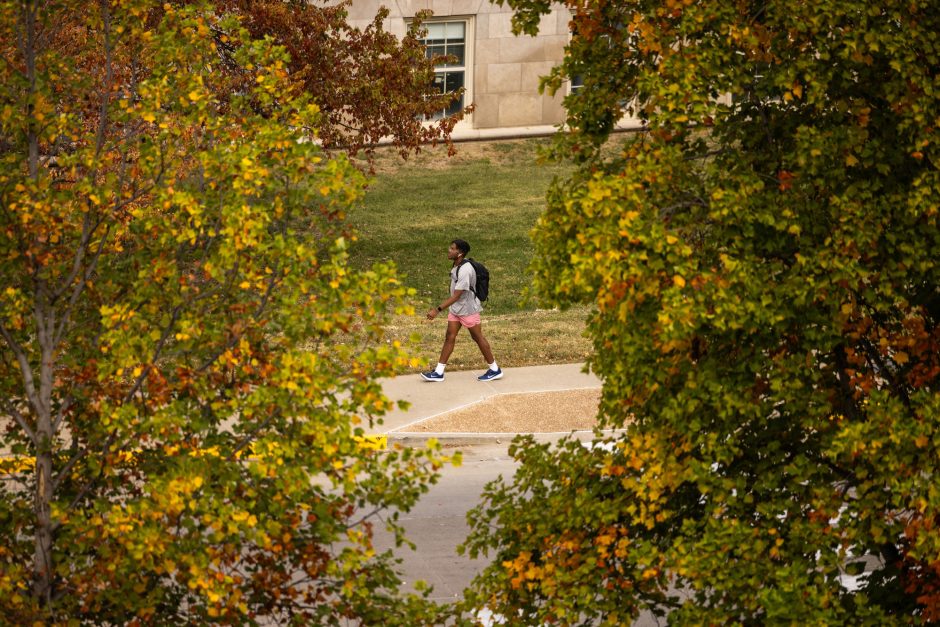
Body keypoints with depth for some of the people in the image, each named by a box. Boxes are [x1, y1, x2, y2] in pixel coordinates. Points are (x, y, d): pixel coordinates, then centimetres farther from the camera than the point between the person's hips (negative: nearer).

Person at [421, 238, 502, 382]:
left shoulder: (465, 271, -28)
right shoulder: (456, 266, 2)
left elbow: (456, 296, -29)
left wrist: (438, 310, -30)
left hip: (468, 309, -8)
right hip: (455, 309, 8)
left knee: (477, 337, 4)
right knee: (450, 337, 5)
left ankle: (495, 370, 17)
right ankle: (439, 372, 5)